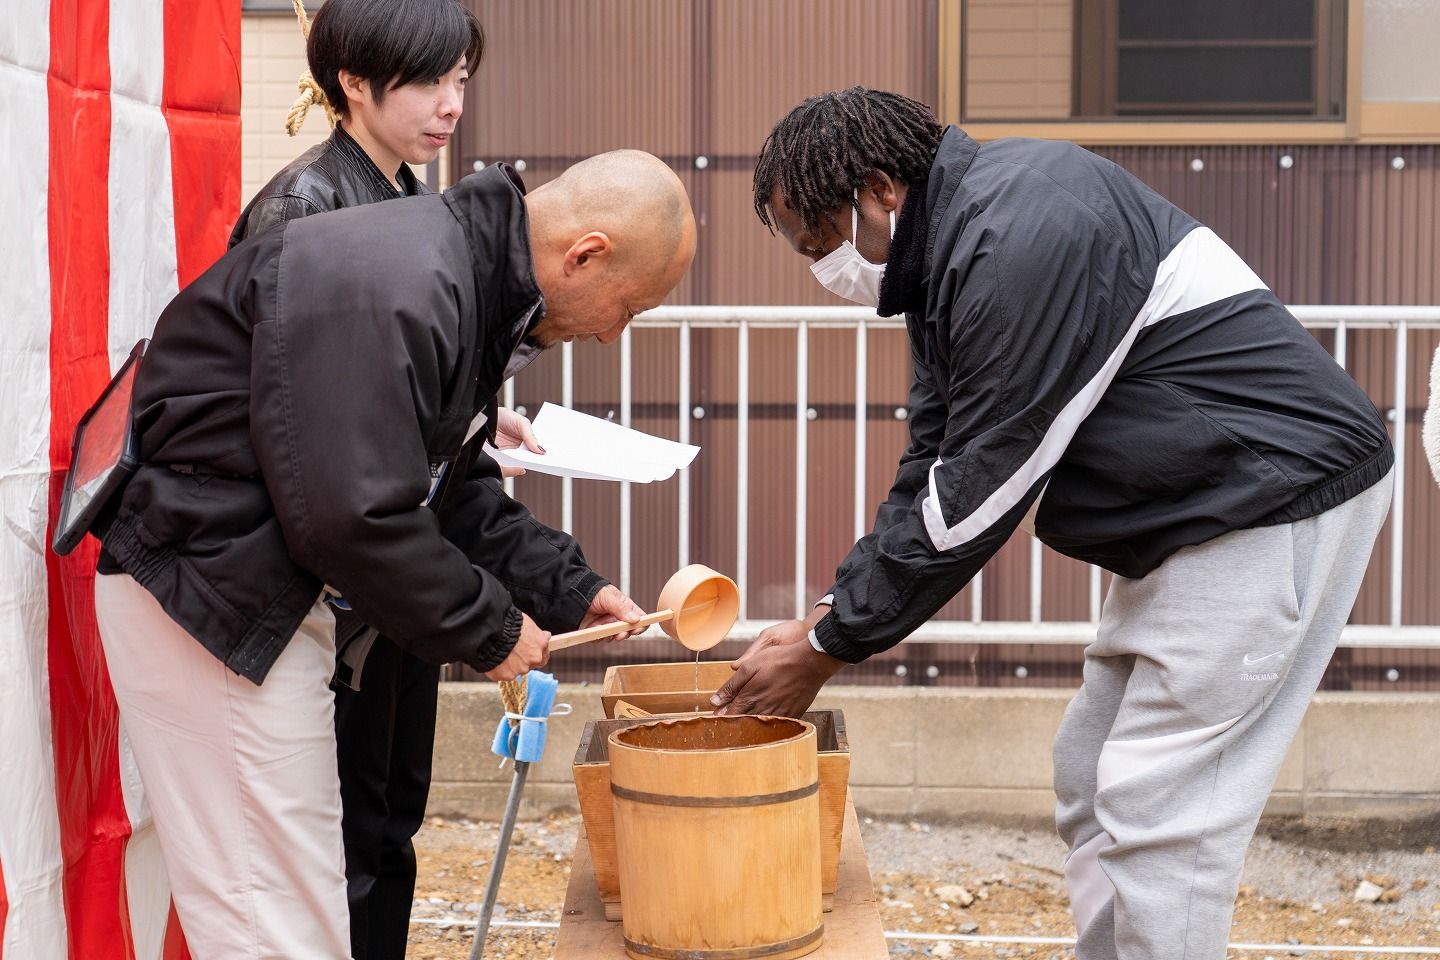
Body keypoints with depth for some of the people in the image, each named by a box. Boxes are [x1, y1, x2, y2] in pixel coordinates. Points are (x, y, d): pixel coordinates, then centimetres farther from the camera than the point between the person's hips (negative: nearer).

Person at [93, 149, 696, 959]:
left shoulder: (475, 286, 9)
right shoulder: (392, 291, -25)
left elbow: (446, 490, 18)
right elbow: (351, 518, -27)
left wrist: (566, 589, 9)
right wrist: (488, 629, -13)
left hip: (276, 595, 11)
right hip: (205, 599, -11)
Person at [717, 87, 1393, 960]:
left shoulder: (1020, 235, -23)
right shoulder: (946, 246, 10)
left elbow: (973, 495, -22)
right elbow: (933, 465, 12)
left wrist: (828, 649, -13)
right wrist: (830, 616, 3)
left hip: (1273, 505, -11)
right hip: (1194, 521, 11)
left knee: (1156, 810, -9)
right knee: (1094, 779, 14)